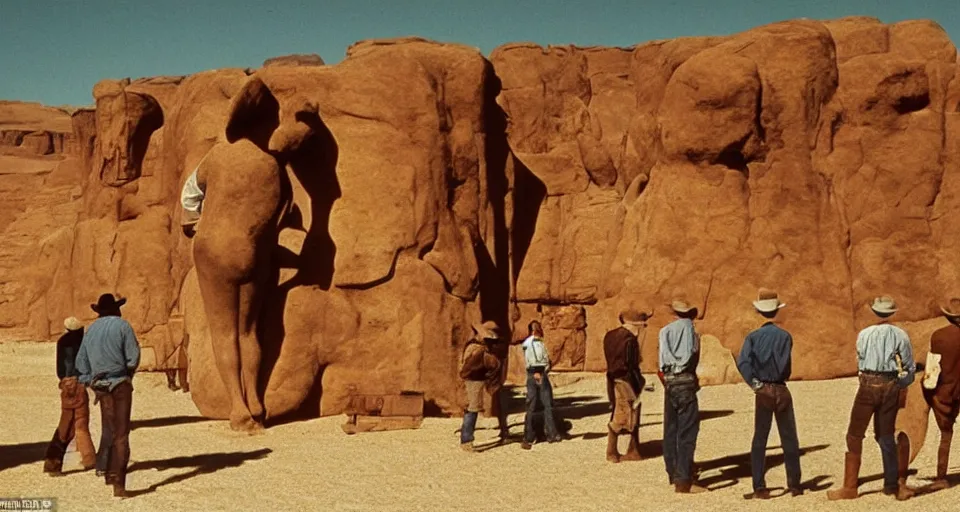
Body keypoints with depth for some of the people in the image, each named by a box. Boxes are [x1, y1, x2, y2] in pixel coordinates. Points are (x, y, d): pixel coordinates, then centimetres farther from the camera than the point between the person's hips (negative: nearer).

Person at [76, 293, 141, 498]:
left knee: (109, 431, 17)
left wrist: (90, 383, 18)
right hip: (120, 382, -5)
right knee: (121, 434, -4)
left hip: (100, 384, 5)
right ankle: (118, 483, -12)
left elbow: (82, 361, 12)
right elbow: (134, 356, -8)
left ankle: (110, 475, 21)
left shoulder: (91, 330, 11)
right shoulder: (122, 326, -4)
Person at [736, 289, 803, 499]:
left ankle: (759, 488, 1)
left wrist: (755, 383, -11)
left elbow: (742, 362, -19)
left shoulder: (753, 337, -4)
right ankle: (794, 485, 16)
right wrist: (779, 378, 3)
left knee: (759, 440, 6)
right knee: (789, 439, 11)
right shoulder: (785, 336, -6)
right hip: (781, 390, 0)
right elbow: (785, 365, -15)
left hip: (763, 392, 0)